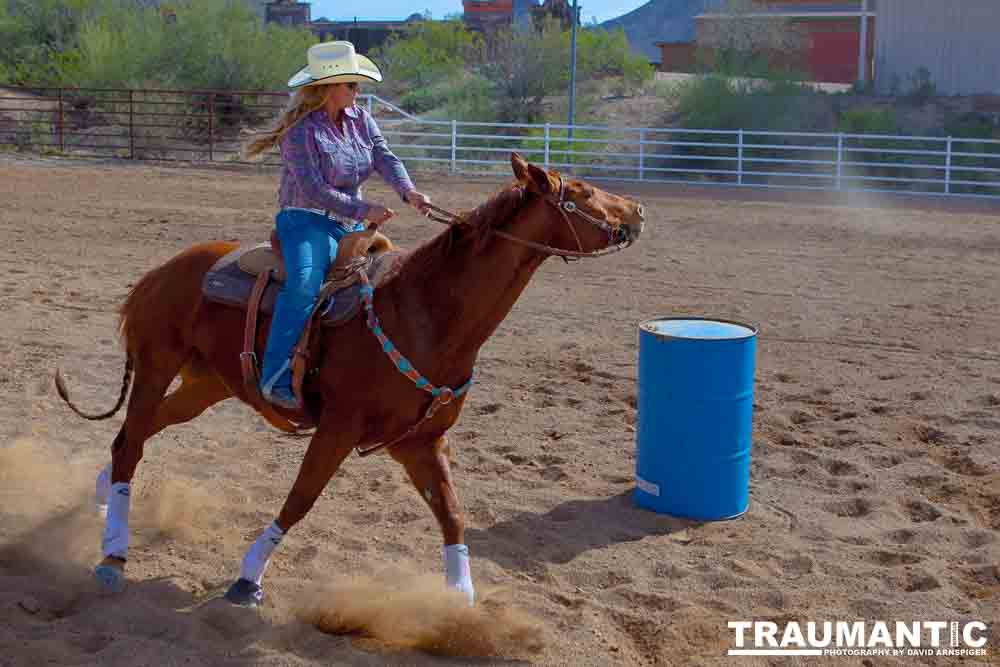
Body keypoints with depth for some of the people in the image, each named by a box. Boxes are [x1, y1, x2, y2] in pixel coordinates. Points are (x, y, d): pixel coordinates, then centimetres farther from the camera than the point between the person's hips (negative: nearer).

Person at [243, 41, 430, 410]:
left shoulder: (360, 119, 9)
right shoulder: (300, 130, -13)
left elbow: (385, 157, -2)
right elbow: (313, 190, -19)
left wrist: (407, 190, -22)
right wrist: (363, 209, -23)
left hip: (350, 225, 8)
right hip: (306, 221, -8)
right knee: (304, 282, -32)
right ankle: (276, 378, -30)